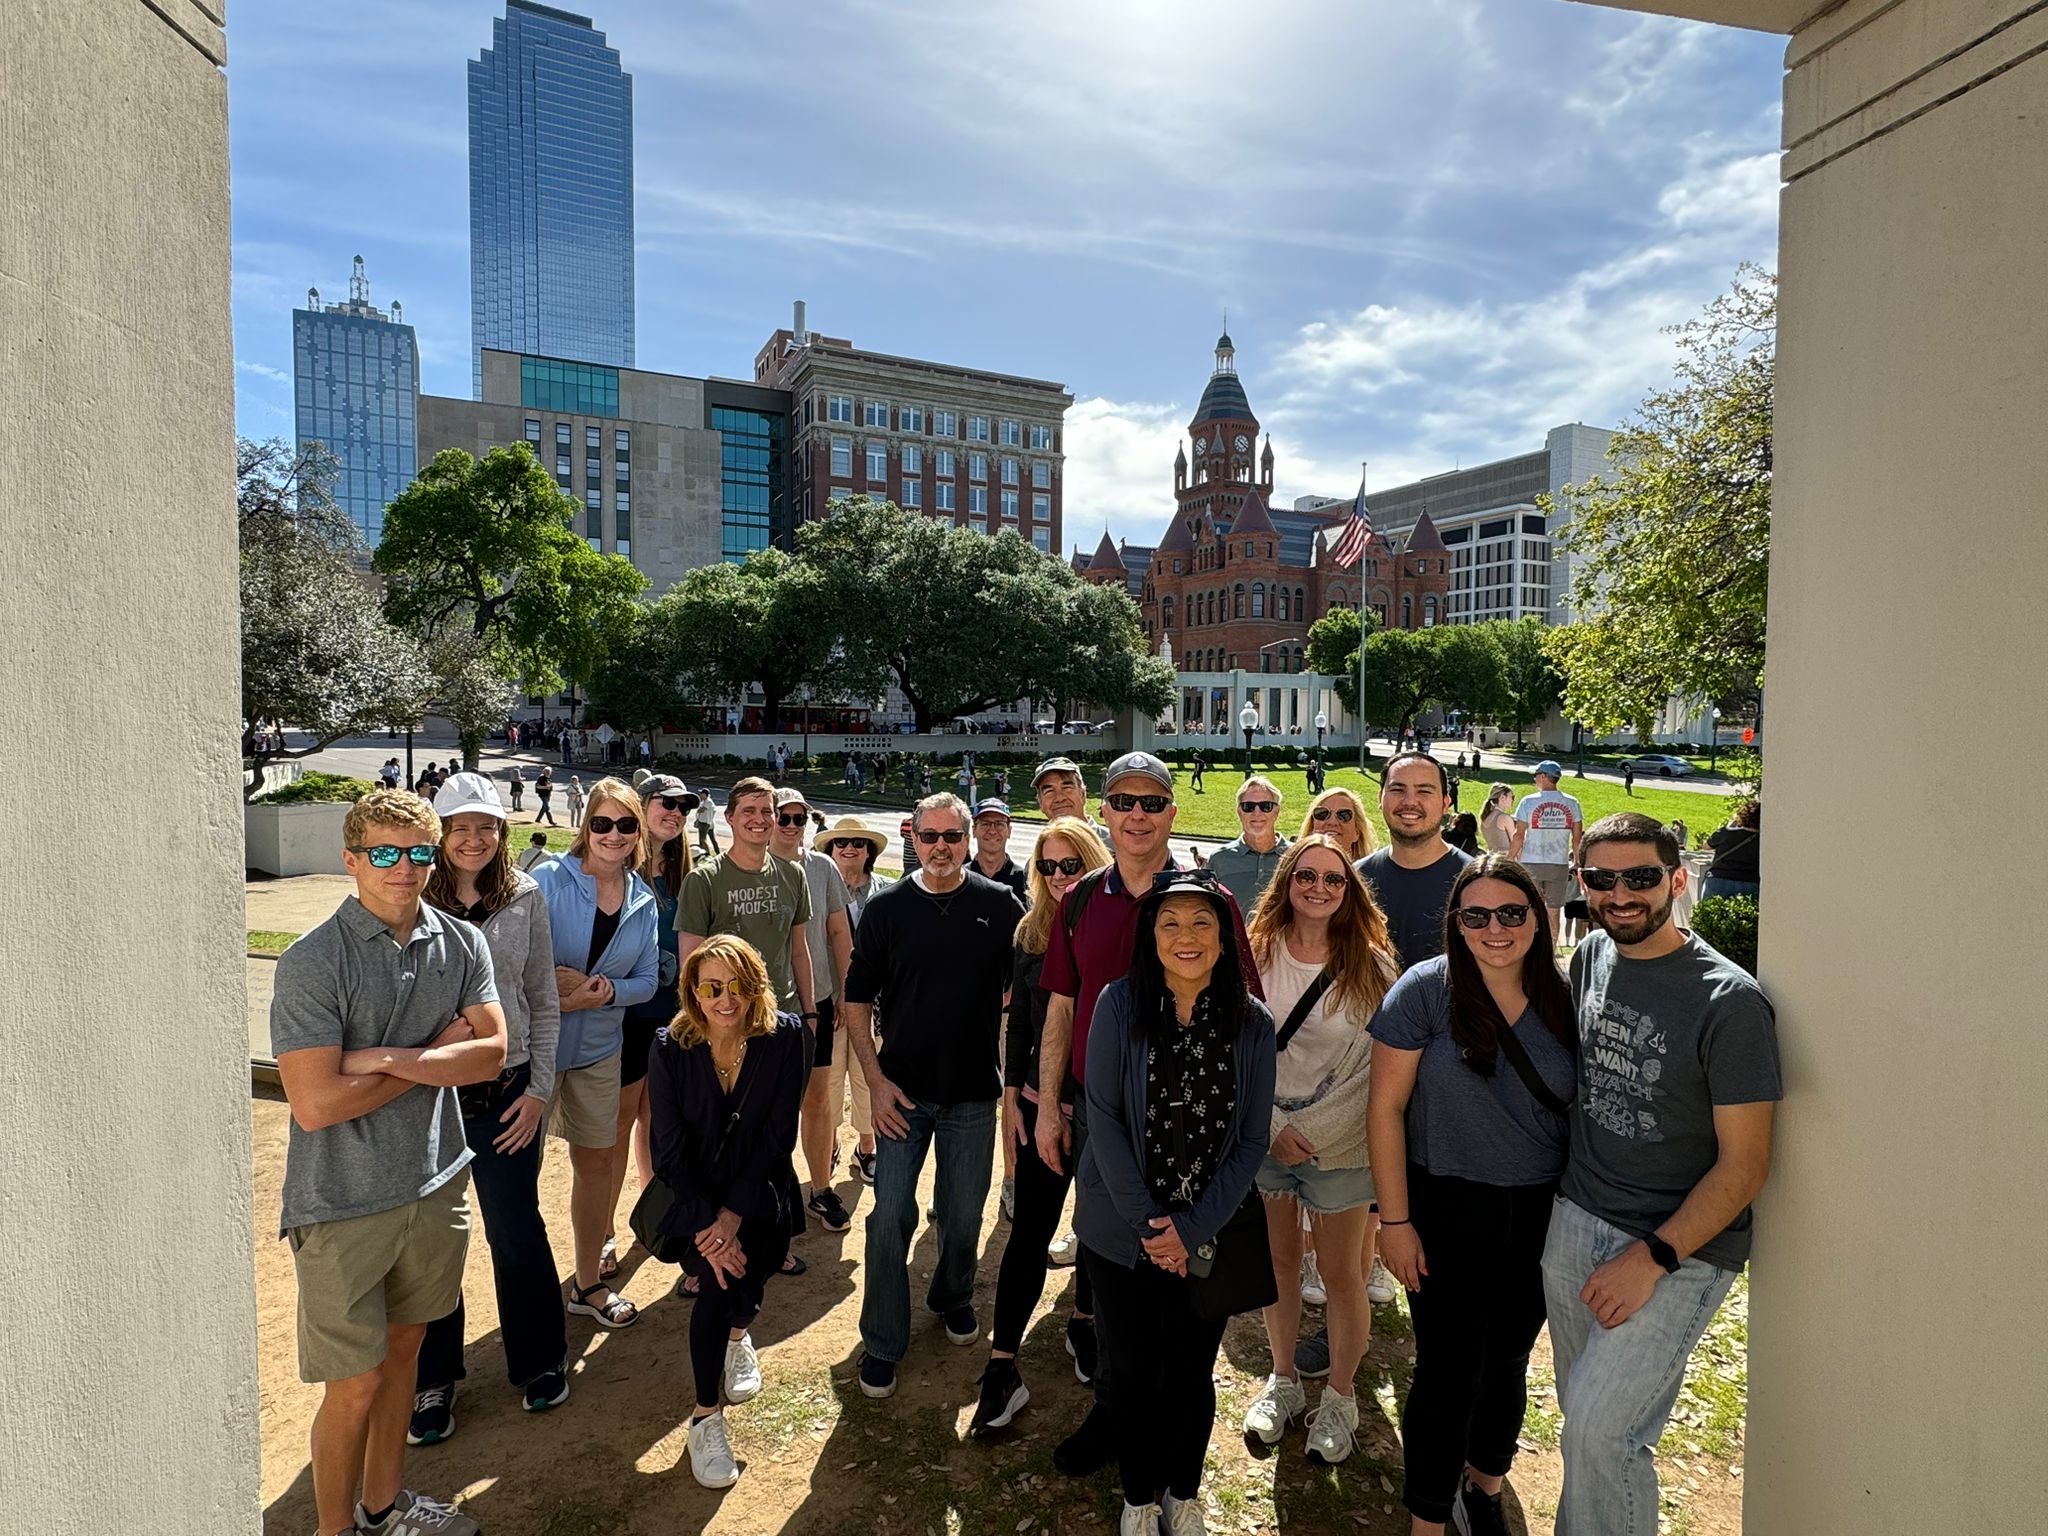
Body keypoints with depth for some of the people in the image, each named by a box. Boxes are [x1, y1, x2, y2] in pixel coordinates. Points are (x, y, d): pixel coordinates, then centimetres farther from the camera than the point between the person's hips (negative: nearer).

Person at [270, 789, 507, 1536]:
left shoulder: (462, 944, -3)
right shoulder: (311, 963, -17)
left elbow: (490, 1055, -8)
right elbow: (316, 1104, -22)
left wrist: (389, 1059, -20)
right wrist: (437, 1052, -14)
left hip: (435, 1185, 5)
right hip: (344, 1204, -5)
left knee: (403, 1346, 22)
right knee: (356, 1383, 8)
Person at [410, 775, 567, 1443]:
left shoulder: (525, 898, -2)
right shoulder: (415, 901, -7)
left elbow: (544, 1003, 3)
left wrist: (539, 1089, 0)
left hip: (507, 1089, 1)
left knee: (518, 1231, 12)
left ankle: (538, 1361, 35)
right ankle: (432, 1379, 36)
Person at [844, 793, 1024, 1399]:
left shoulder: (1001, 905, -3)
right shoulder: (887, 909, -3)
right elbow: (857, 999, 1)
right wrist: (875, 1080, -6)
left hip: (974, 1091, 1)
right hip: (902, 1092, 0)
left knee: (964, 1213, 15)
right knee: (891, 1216, 2)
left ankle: (953, 1296, 42)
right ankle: (882, 1343, 20)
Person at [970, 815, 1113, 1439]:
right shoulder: (1032, 932, -1)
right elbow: (1019, 1019, 5)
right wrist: (1012, 1095, 4)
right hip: (1044, 1104, 2)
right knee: (1030, 1231, 5)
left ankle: (1084, 1325, 42)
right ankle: (1002, 1367, 16)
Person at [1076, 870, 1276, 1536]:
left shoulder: (1253, 1024, -10)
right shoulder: (1120, 1005, -14)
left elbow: (1251, 1140, -7)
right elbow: (1103, 1118, -13)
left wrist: (1191, 1229, -13)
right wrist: (1146, 1221, -15)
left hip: (1210, 1236, 1)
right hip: (1121, 1232, -1)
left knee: (1192, 1374, 15)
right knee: (1133, 1373, 13)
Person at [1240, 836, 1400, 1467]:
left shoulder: (1372, 966, -7)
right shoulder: (1256, 954, -5)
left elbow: (1377, 1066, -5)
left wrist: (1312, 1131, -8)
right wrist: (1272, 1127, -10)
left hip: (1339, 1144, -1)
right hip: (1263, 1136, 2)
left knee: (1340, 1275, 9)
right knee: (1278, 1264, 15)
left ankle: (1339, 1397, 31)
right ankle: (1282, 1381, 36)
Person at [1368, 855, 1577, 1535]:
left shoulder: (1563, 998, -5)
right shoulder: (1426, 989, -16)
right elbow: (1386, 1106, -13)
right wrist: (1395, 1220, -12)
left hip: (1541, 1216, 4)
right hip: (1447, 1211, -3)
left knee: (1508, 1361, 21)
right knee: (1448, 1373, 5)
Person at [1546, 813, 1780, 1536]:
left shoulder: (1729, 1001, -16)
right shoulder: (1591, 956, 1)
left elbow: (1745, 1165, -14)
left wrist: (1652, 1258, -17)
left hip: (1681, 1248, -5)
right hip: (1572, 1223, 5)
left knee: (1599, 1432, -8)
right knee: (1582, 1415, 17)